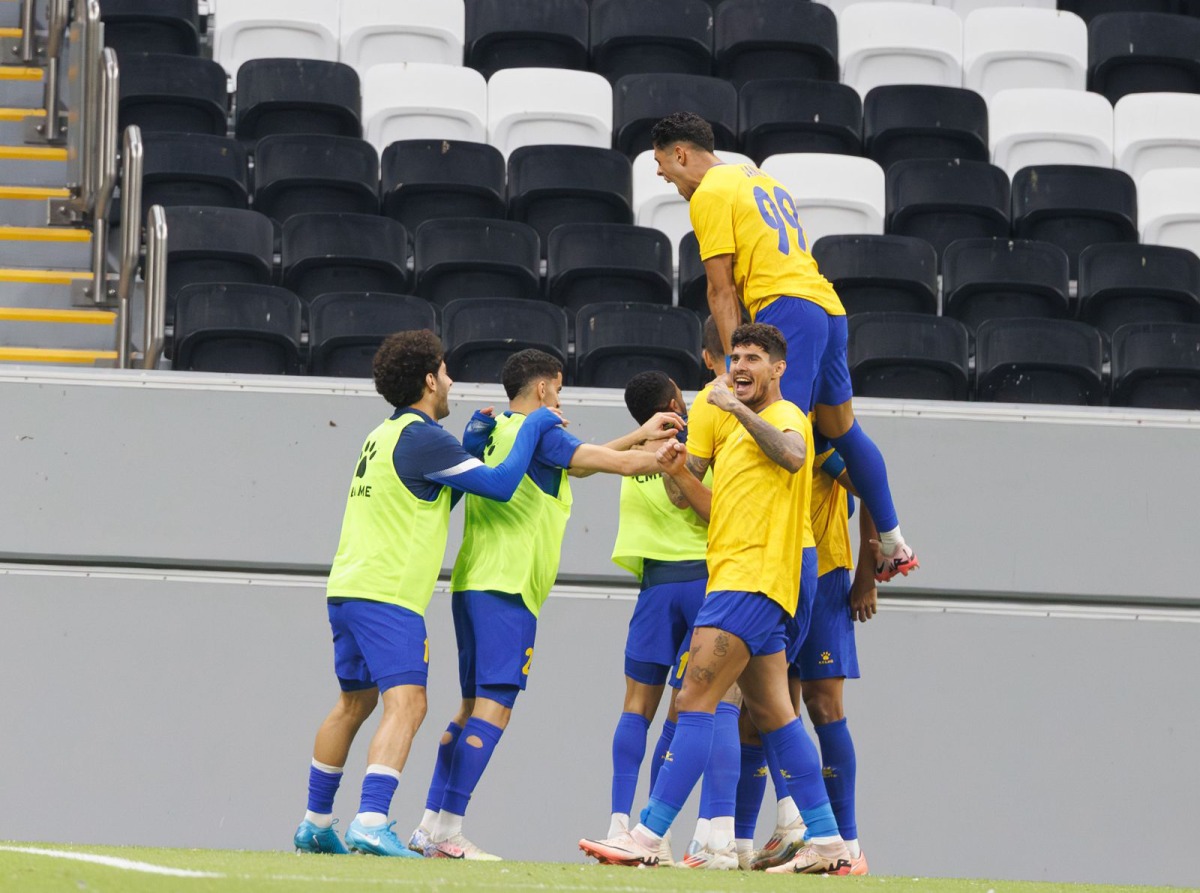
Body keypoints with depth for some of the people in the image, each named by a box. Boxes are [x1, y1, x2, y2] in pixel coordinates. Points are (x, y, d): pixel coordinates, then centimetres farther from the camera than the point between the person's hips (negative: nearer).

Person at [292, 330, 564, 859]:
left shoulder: (384, 436, 19)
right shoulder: (422, 437, -10)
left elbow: (436, 492, 30)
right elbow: (499, 485, -12)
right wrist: (531, 431, 1)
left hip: (348, 588, 10)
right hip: (387, 594, -10)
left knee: (354, 705, 20)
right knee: (406, 703, -16)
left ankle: (315, 824, 27)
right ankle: (371, 823, -30)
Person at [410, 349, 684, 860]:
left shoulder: (493, 432, 19)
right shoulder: (535, 433, -7)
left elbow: (578, 463, 29)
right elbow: (622, 464, -7)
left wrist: (640, 434, 30)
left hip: (473, 587, 9)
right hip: (505, 589, -9)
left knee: (473, 709, 13)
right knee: (493, 708, -11)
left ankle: (430, 827, 10)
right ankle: (447, 830, -18)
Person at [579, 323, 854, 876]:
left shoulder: (784, 416, -4)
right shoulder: (740, 433, 25)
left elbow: (792, 456, -29)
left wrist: (736, 408, -27)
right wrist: (680, 476, 9)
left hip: (753, 580, -11)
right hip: (735, 578, 11)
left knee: (695, 703, -14)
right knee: (771, 714, 9)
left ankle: (649, 836, -18)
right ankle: (827, 845, 10)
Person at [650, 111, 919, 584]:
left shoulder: (709, 194, -1)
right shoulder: (757, 178, 26)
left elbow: (721, 291, -5)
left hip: (786, 306, -9)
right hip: (829, 308, 9)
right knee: (842, 428, 18)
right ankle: (893, 545, 23)